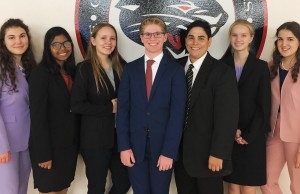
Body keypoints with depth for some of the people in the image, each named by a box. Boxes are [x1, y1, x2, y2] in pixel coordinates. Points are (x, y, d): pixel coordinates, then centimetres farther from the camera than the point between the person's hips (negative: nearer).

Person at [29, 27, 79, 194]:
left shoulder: (71, 71, 8)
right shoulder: (41, 74, -14)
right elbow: (38, 115, -18)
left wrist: (77, 142, 6)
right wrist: (43, 153, -19)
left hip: (69, 143, 6)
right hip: (50, 145, -6)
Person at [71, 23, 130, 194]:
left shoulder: (119, 66, 7)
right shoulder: (85, 68, -9)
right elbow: (77, 105, -17)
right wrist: (109, 108, -13)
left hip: (118, 135, 5)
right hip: (95, 138, -5)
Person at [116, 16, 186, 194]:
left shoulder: (176, 70, -3)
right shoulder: (131, 68, 5)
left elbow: (177, 113, -8)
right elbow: (123, 109, 2)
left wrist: (168, 151, -13)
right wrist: (124, 146, -5)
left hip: (163, 146, -2)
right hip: (135, 146, 2)